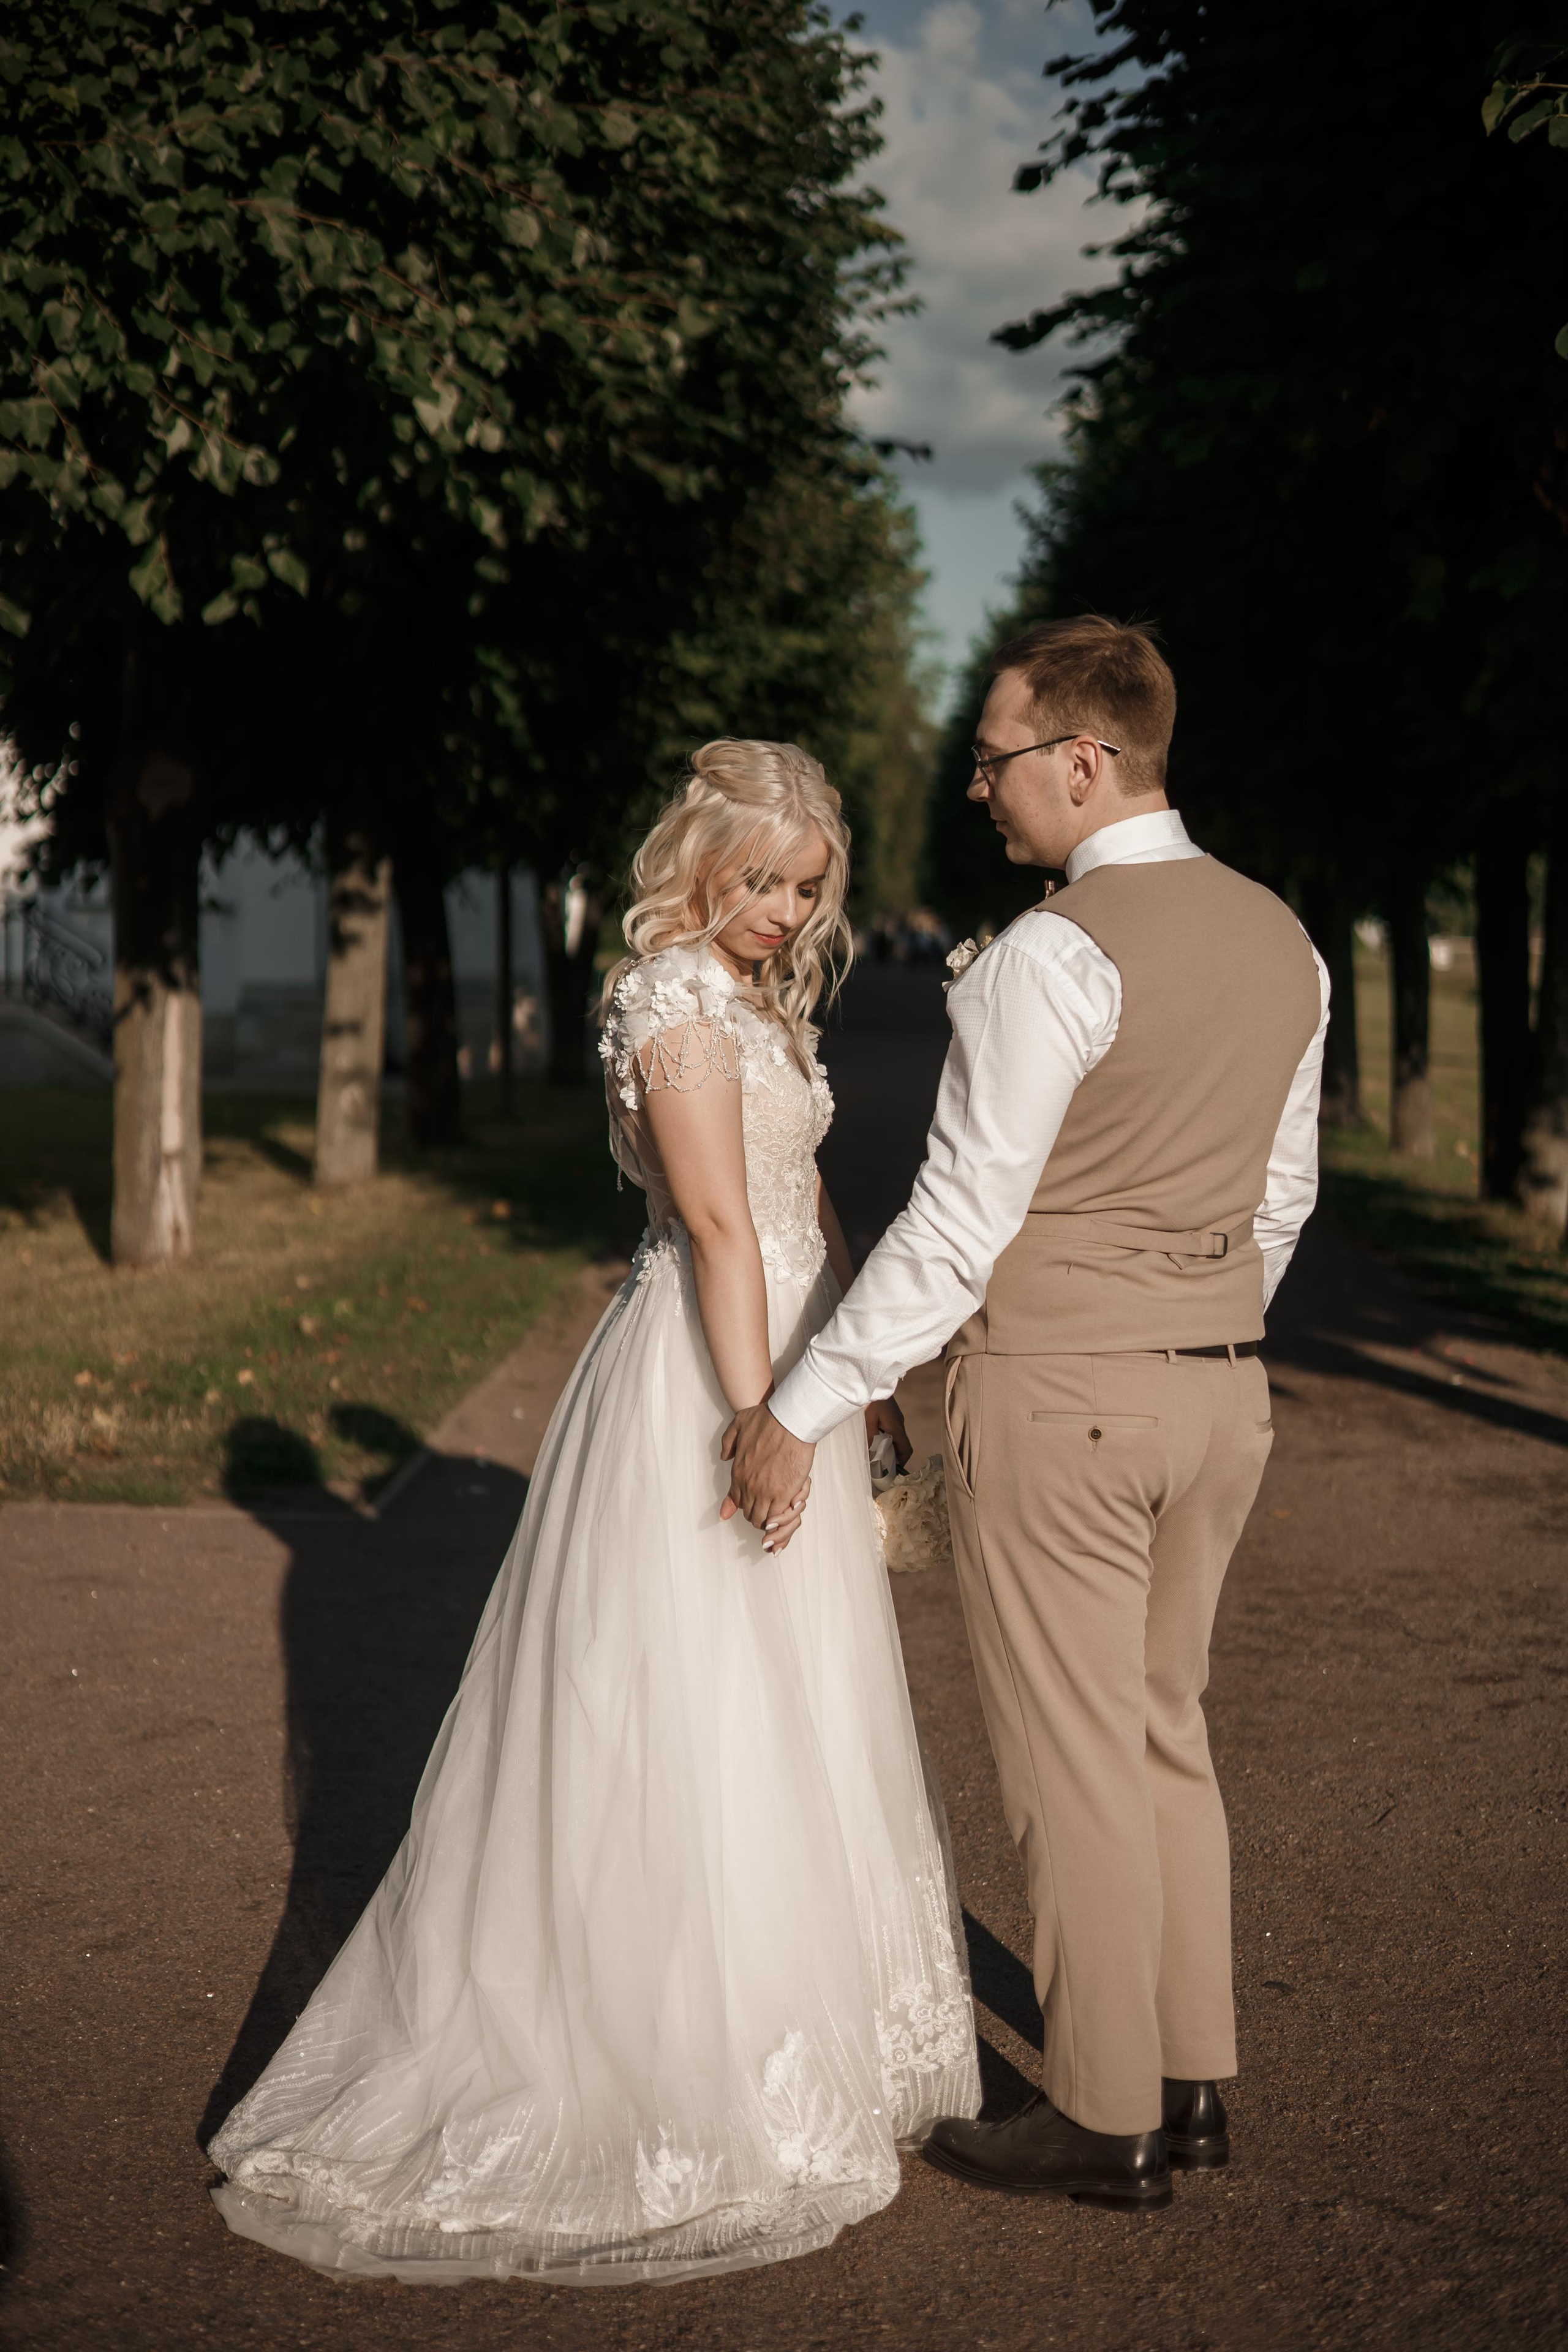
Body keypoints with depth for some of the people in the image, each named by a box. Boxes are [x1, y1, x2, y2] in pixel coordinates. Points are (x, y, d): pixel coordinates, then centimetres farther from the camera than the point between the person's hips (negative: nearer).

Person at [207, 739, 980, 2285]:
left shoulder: (757, 997, 14)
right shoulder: (675, 998, -16)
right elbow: (719, 1227, -21)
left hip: (779, 1357, 10)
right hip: (703, 1377, -10)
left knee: (792, 1716, 17)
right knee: (696, 1713, -2)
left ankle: (791, 2021, 31)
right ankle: (686, 2070, 9)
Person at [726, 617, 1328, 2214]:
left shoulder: (1052, 959, -18)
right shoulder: (1284, 942, 7)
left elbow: (961, 1224, -19)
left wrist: (803, 1409, -13)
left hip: (1058, 1393, -8)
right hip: (1218, 1388, 8)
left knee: (1073, 1763, 4)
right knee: (1166, 1736, 19)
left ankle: (1108, 2122, 16)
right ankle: (1194, 2082, 28)